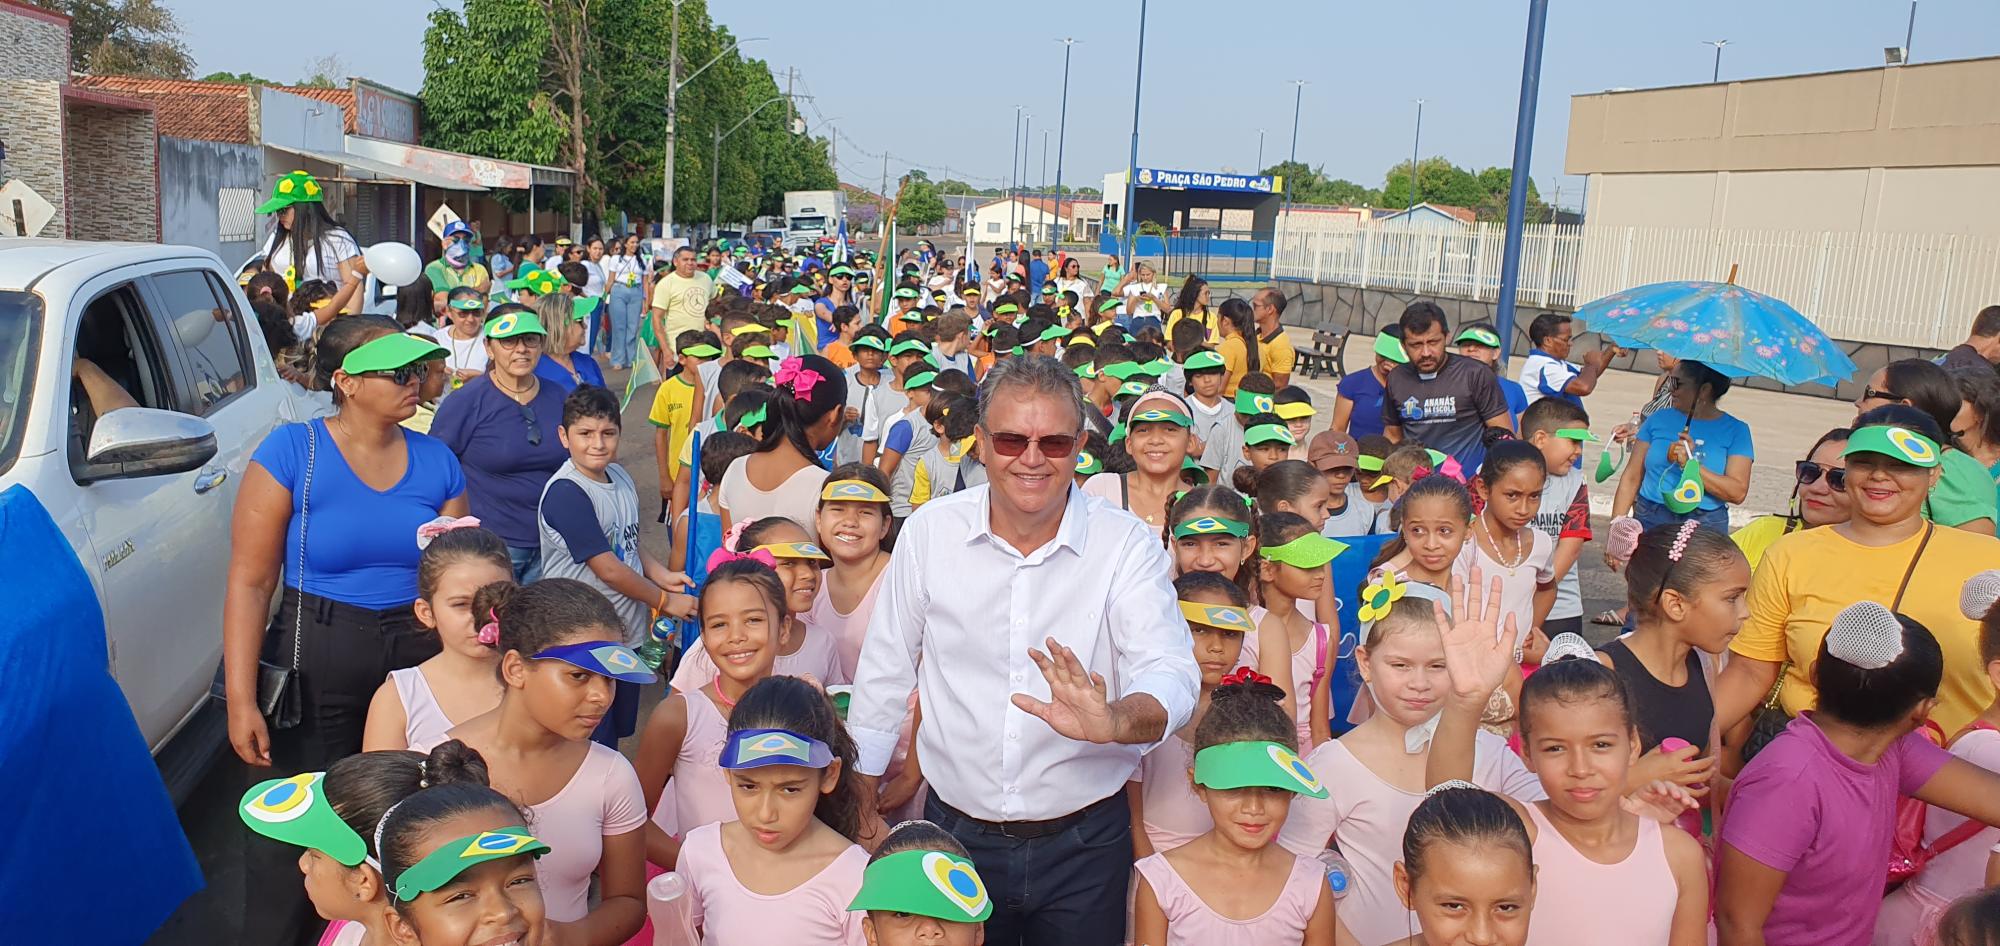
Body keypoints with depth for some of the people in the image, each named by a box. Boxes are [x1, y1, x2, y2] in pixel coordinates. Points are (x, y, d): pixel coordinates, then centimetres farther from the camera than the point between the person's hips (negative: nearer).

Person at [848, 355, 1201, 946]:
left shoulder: (1127, 545, -9)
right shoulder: (930, 531, -5)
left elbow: (1170, 673, -21)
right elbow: (884, 673, 4)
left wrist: (1114, 721, -43)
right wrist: (861, 804, 7)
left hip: (1083, 843, -1)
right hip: (956, 831, 1)